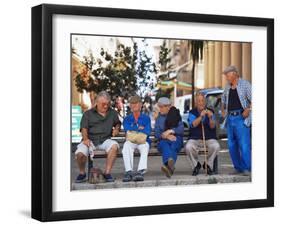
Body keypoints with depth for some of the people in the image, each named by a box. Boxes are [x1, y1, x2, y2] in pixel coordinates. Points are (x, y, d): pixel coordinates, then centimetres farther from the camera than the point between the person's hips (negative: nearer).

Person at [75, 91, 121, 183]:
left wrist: (117, 129, 7)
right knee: (80, 153, -31)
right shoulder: (88, 114, 10)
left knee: (114, 146, -34)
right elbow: (84, 128, 1)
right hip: (90, 140, -1)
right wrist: (85, 139, -20)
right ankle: (82, 173, 1)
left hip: (105, 140, 2)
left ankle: (107, 172, -23)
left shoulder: (112, 113, 18)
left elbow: (117, 123, 32)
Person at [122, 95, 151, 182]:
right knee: (126, 145, -36)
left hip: (143, 141, -1)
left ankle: (141, 171, -56)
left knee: (145, 147, -37)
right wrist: (140, 129, 0)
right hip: (131, 142, 1)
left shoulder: (146, 118, 18)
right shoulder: (127, 119, 21)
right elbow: (127, 129, -1)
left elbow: (147, 132, 0)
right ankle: (129, 171, -49)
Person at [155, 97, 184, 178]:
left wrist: (170, 131, -16)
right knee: (165, 145, -37)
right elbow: (156, 133, 6)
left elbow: (181, 129, 0)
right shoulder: (159, 117, 19)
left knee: (173, 145, -38)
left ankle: (168, 165, -69)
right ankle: (170, 165, -69)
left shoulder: (176, 115, 13)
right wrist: (166, 136, -13)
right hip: (163, 140, 1)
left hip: (176, 139, -1)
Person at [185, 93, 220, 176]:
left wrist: (210, 118, -27)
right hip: (195, 138, 0)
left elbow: (212, 126, -7)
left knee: (216, 146, -31)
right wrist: (201, 116, -27)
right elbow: (193, 124, -14)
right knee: (188, 147, -32)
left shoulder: (210, 111, 6)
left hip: (209, 138, 1)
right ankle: (196, 165, -2)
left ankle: (208, 164, -3)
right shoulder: (192, 112, 4)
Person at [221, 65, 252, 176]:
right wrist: (223, 110, 20)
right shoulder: (227, 87, 17)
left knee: (244, 144, -12)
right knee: (232, 145, 6)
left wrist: (248, 109, -19)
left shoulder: (245, 84, -2)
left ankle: (246, 168, -7)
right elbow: (223, 100, 32)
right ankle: (238, 167, 13)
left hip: (241, 118, -7)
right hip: (230, 118, 7)